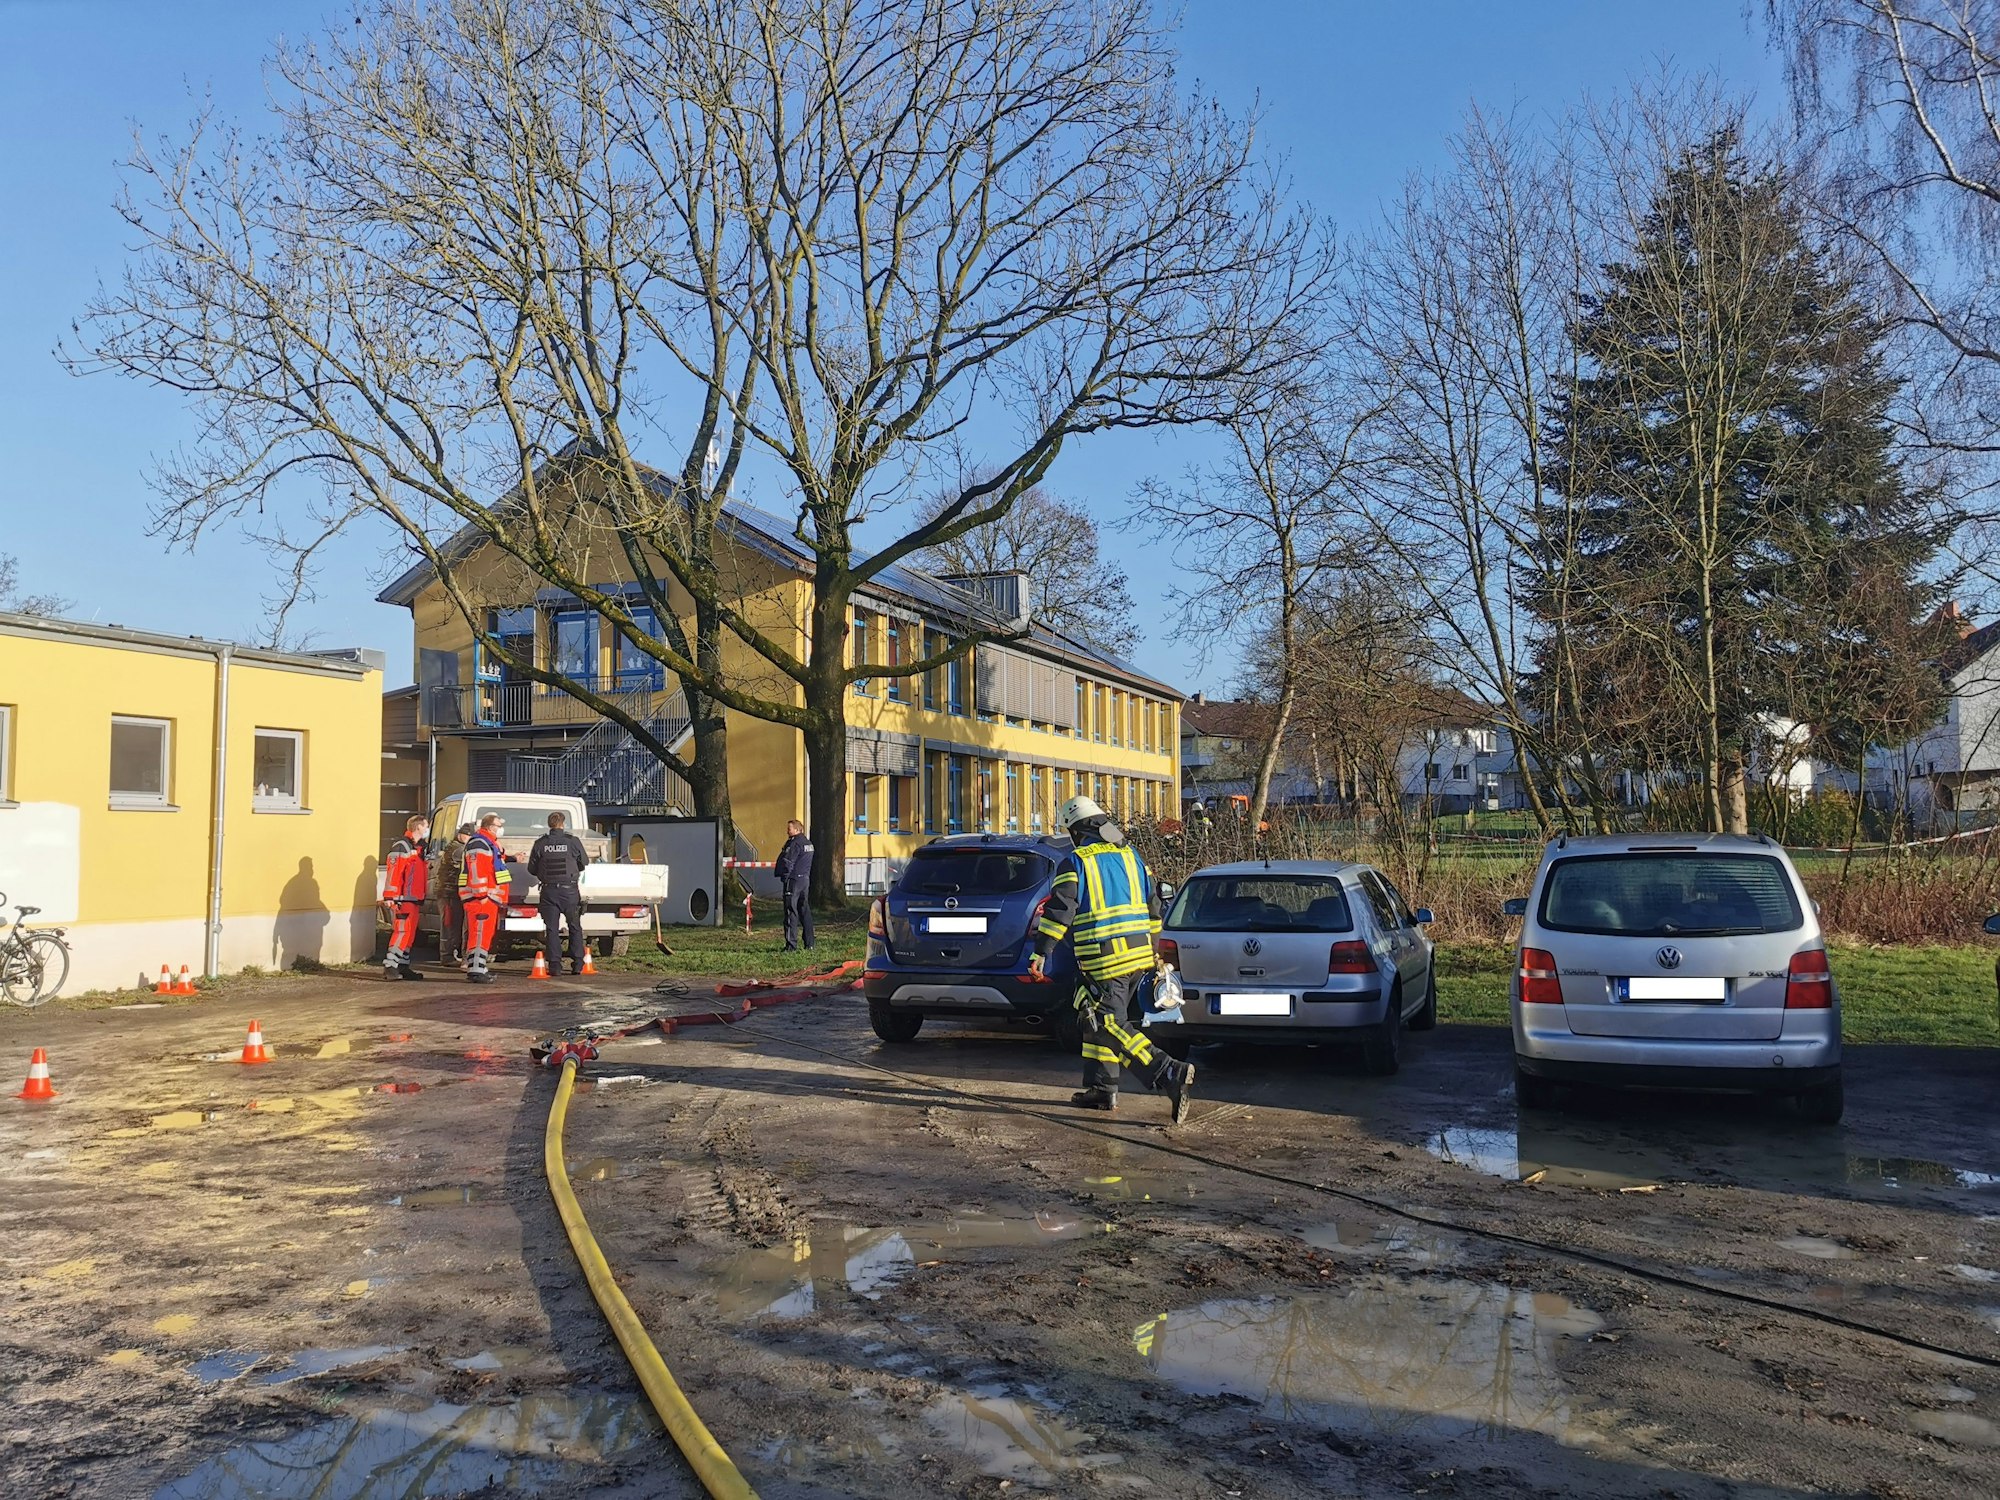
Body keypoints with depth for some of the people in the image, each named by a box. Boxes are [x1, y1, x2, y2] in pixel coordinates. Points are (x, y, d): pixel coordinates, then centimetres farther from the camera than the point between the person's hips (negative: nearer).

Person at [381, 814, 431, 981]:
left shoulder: (420, 848, 19)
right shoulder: (401, 846, -11)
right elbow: (393, 872, -18)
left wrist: (422, 899, 24)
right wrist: (391, 897, -22)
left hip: (415, 899, 9)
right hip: (402, 899, -9)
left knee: (410, 933, 10)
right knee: (402, 931, -13)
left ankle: (403, 966, 15)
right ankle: (389, 965, -12)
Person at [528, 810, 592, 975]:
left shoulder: (540, 843, -2)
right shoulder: (573, 841, -6)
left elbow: (532, 869, 4)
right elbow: (585, 862, 7)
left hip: (549, 891, 1)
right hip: (569, 890, -1)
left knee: (552, 929, 7)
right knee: (575, 927, 10)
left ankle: (554, 964, 3)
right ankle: (577, 963, 8)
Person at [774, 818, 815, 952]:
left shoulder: (794, 843, -13)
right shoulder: (808, 843, 14)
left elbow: (787, 862, -16)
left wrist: (784, 876, -5)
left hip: (793, 880, -8)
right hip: (805, 879, 9)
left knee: (791, 913, -5)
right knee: (805, 912, 12)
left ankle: (791, 946, -6)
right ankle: (809, 944, 13)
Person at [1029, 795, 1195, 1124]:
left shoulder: (1075, 863, -6)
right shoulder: (1131, 857, 14)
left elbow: (1059, 910, -13)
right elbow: (1153, 908, 18)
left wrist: (1040, 953, -10)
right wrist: (1151, 952, 26)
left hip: (1103, 962, -8)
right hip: (1138, 957, 8)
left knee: (1111, 1027, -9)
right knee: (1099, 1022, 18)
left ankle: (1172, 1075, -22)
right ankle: (1101, 1089, 22)